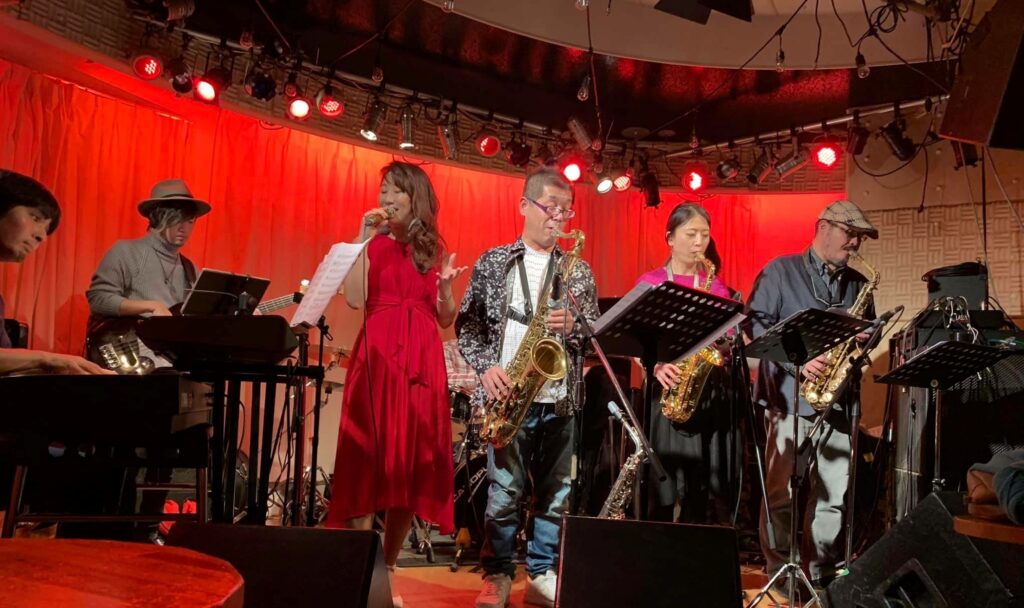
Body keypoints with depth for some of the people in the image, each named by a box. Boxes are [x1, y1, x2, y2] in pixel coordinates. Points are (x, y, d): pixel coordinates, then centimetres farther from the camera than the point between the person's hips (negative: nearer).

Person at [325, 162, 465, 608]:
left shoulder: (433, 250, 15)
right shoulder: (372, 245, 8)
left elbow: (445, 319, 13)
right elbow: (354, 299, -9)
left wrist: (446, 287, -6)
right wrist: (364, 240, -8)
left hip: (423, 361, 3)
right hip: (377, 356, -3)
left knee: (413, 464, 3)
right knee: (368, 460, -6)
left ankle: (388, 568, 14)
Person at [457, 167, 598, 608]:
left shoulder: (579, 272, 10)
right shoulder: (493, 262, 6)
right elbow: (467, 325, 3)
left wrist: (572, 327, -13)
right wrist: (485, 366, -11)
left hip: (559, 398, 2)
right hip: (508, 393, -2)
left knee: (556, 491, 7)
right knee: (504, 489, 0)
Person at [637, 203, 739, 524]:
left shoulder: (717, 286, 13)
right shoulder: (650, 282, 4)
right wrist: (656, 365, -18)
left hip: (711, 388, 3)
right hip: (669, 385, -3)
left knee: (707, 484, 3)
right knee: (663, 483, -4)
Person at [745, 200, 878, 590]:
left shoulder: (858, 284, 17)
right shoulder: (780, 272, 1)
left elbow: (867, 329, 24)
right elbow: (757, 324, -8)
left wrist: (864, 336, -1)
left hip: (838, 402, 5)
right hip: (791, 397, -5)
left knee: (835, 495, 7)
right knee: (782, 493, 0)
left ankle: (822, 570, 21)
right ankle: (780, 571, 13)